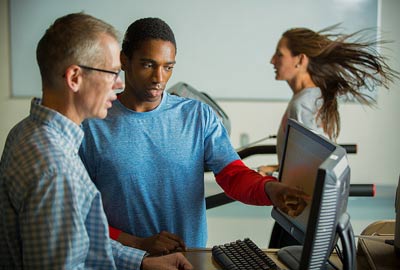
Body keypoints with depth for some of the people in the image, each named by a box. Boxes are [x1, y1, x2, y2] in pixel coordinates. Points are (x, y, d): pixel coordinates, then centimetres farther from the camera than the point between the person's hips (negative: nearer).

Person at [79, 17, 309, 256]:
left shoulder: (199, 116, 5)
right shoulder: (92, 127, -3)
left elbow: (234, 175, -1)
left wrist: (268, 187, -21)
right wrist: (138, 244, -11)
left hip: (191, 257, 1)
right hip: (124, 260, -1)